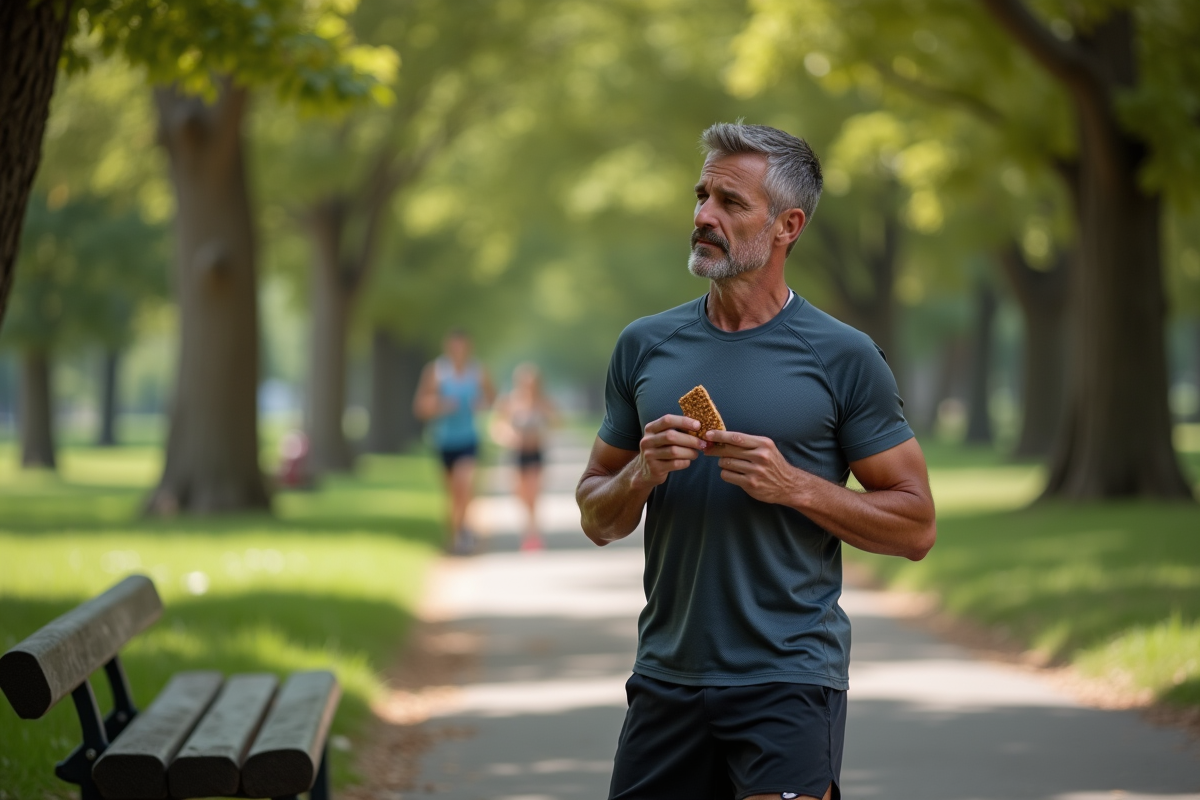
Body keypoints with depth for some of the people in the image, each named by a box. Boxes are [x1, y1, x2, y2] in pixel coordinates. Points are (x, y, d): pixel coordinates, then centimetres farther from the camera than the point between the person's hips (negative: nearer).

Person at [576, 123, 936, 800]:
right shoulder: (645, 348, 8)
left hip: (790, 677, -4)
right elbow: (597, 521, 13)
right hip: (666, 674, 4)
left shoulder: (843, 358, -3)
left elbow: (916, 527, -3)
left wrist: (794, 485, -15)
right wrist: (642, 474, -8)